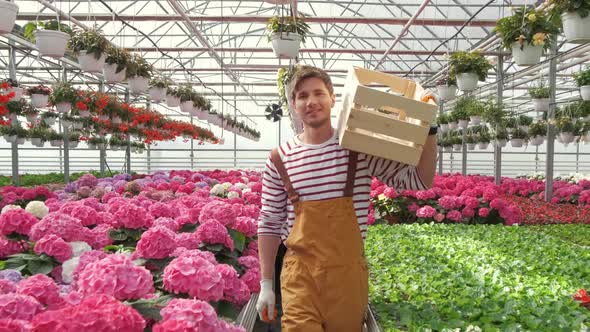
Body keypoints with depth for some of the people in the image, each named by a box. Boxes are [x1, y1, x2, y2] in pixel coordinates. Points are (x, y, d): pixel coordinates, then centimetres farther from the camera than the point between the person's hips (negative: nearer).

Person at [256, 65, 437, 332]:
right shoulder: (279, 159, -1)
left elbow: (420, 181, 1)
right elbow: (269, 224, 5)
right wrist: (265, 284, 5)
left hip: (348, 273, 1)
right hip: (300, 273, -1)